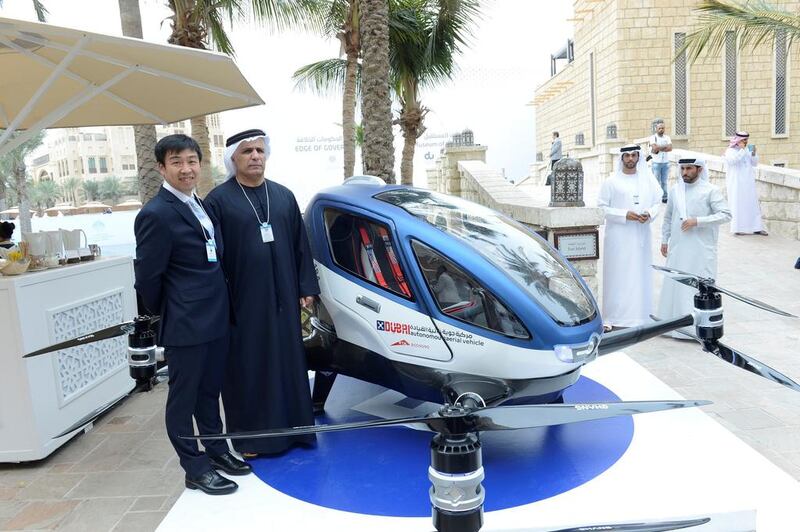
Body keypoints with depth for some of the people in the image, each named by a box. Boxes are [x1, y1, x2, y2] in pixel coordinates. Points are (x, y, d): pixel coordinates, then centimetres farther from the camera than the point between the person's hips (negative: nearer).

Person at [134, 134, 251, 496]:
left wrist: (219, 307, 13)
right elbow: (146, 275, -14)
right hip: (185, 324, -8)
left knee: (209, 391, 20)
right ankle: (195, 469, 19)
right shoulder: (156, 214, -16)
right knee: (183, 397, 7)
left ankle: (217, 450, 35)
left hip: (215, 318, 8)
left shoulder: (199, 205, 10)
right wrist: (165, 314, -1)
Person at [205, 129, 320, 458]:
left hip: (282, 299, 4)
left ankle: (290, 426, 29)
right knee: (249, 367, 6)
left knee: (288, 361, 13)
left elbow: (301, 245, 11)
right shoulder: (218, 200, -4)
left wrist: (307, 288, 7)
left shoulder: (283, 196, 9)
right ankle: (251, 436, 20)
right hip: (243, 301, -4)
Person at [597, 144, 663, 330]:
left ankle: (639, 315, 15)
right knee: (617, 275, -3)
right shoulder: (611, 181, -1)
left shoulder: (648, 179, 8)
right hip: (618, 236, -3)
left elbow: (657, 202, 12)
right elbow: (601, 207, -4)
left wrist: (650, 214, -8)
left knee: (640, 275, 5)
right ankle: (611, 317, 3)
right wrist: (624, 215, -14)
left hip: (641, 236, 3)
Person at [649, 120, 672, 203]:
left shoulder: (667, 138, 10)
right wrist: (665, 146, -7)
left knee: (665, 181, 6)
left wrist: (659, 148, -12)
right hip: (656, 162, -3)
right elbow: (655, 148, -17)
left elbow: (670, 148, -6)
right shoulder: (653, 138, -1)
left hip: (666, 162, 3)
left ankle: (665, 197, 10)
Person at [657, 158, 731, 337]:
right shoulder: (675, 190, 10)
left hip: (701, 250, -5)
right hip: (677, 248, 5)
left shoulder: (710, 191, -4)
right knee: (674, 286, 7)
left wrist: (697, 221, -18)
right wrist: (664, 240, 16)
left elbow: (726, 214, -10)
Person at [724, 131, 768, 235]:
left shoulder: (747, 150, 14)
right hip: (736, 183, -6)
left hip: (748, 183, 6)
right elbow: (732, 161, -21)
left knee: (752, 204, 4)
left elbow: (755, 164, 11)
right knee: (738, 204, -7)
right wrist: (741, 150, -19)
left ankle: (756, 228, 6)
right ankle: (738, 228, -4)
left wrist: (753, 154, -6)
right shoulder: (730, 151, -3)